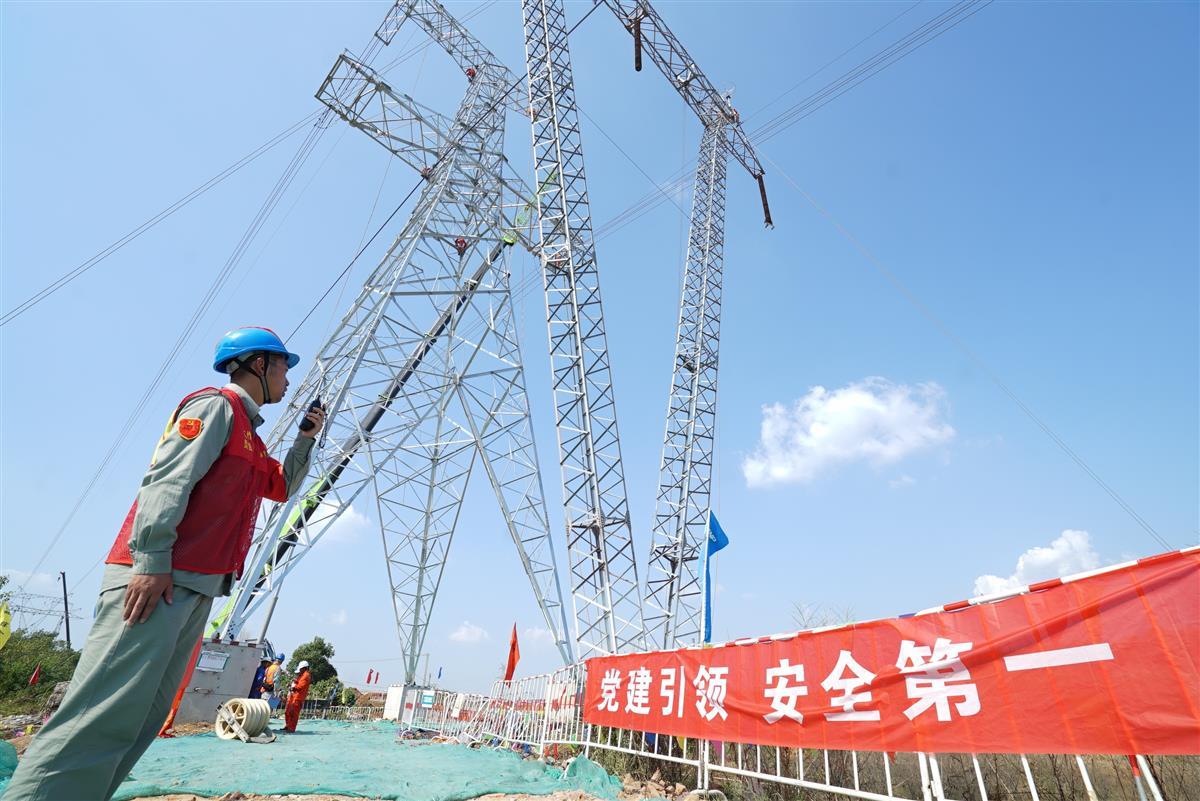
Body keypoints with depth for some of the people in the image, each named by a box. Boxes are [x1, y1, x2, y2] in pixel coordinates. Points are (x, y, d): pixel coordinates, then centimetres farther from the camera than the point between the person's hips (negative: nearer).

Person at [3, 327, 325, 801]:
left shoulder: (250, 436, 24)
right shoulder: (216, 404, -3)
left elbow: (282, 488, 33)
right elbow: (167, 478, -14)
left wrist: (306, 440, 20)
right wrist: (152, 559, -21)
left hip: (194, 589, 9)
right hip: (155, 578, -9)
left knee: (143, 717, 9)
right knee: (106, 713, -13)